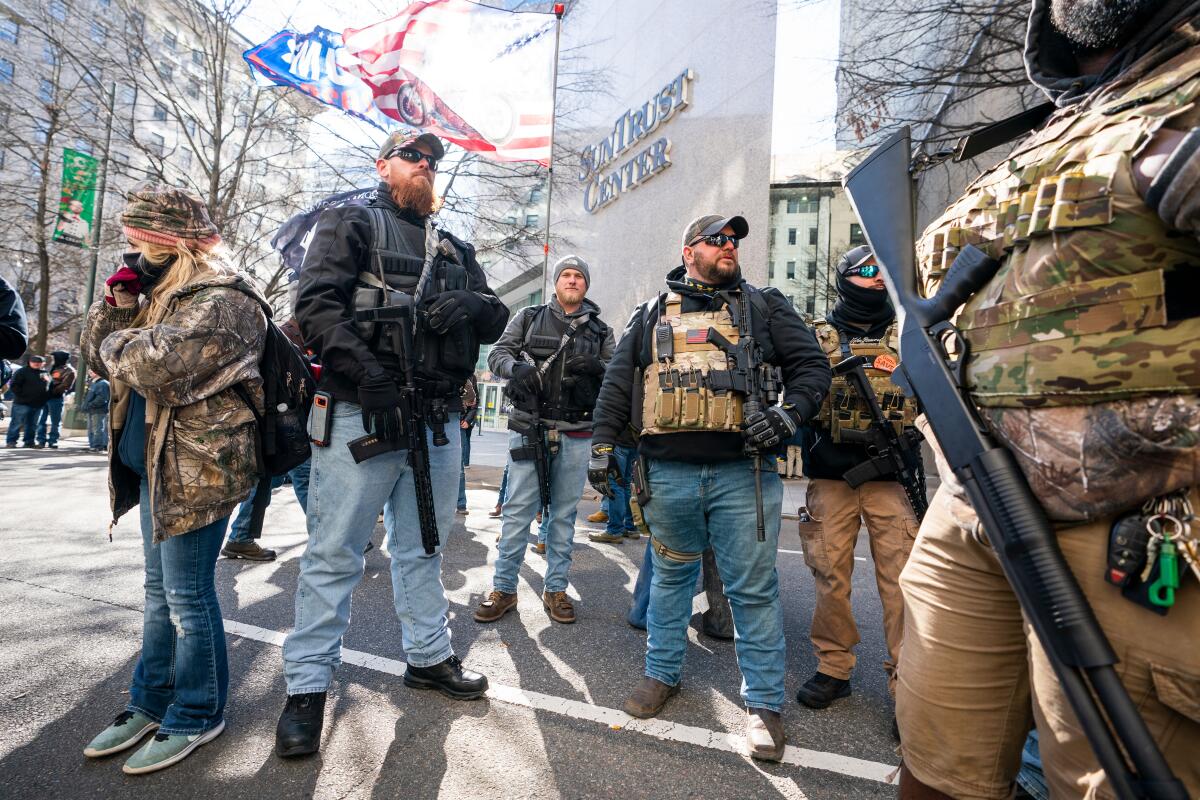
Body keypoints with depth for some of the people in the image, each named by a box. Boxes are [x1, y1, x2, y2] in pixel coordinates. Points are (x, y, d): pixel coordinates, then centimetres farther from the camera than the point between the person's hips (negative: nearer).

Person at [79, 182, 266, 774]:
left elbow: (160, 364, -27)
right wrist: (116, 305, 4)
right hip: (155, 464, 10)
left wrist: (115, 343, -6)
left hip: (197, 470, -9)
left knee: (187, 596, 0)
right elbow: (100, 357, 19)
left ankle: (196, 717, 17)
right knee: (159, 588, 18)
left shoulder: (220, 299, -14)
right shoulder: (162, 295, 18)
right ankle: (150, 701, 33)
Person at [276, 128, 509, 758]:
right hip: (361, 416, -5)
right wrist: (368, 374, -22)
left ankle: (429, 658, 32)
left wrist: (472, 306, -9)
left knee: (423, 548, 16)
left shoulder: (454, 249, 21)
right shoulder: (350, 225, 5)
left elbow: (498, 317, 15)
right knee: (334, 554, 1)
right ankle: (307, 688, 16)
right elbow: (316, 304, -9)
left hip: (438, 422, 6)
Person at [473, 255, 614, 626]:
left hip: (575, 435, 2)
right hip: (529, 429, -1)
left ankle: (556, 589, 21)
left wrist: (597, 367, -14)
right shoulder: (529, 317, 9)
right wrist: (516, 366, -19)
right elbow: (497, 354, 4)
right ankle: (503, 588, 13)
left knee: (564, 513, 9)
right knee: (518, 509, 0)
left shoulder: (600, 331, 12)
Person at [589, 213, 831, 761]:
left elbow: (811, 364, 6)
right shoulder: (652, 313, 14)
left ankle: (764, 702, 22)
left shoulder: (763, 306, 11)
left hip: (743, 472, -1)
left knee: (754, 587, 5)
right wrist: (603, 444, 4)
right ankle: (662, 674, 34)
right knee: (670, 575, 15)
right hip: (668, 472, 2)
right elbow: (618, 381, 11)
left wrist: (790, 414, -12)